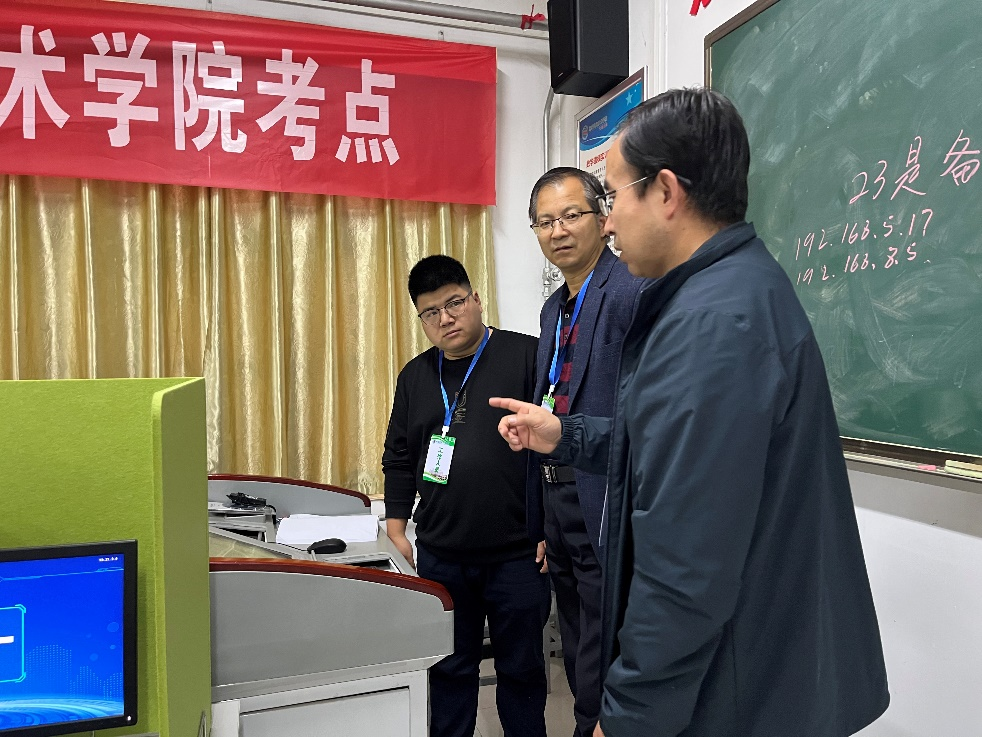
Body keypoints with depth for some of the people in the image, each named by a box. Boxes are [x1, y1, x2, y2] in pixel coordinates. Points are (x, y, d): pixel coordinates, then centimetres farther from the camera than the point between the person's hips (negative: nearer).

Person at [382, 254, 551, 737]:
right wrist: (396, 529, 10)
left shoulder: (527, 356, -8)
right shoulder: (415, 376, 9)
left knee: (521, 669, 14)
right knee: (449, 668, 18)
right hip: (440, 557, 4)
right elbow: (398, 459, 15)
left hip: (517, 554, -4)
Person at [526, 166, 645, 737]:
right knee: (580, 664, 23)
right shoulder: (555, 308, 13)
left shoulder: (632, 293, -15)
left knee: (602, 682, 6)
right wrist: (539, 526, 15)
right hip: (558, 505, 9)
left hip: (606, 514, -9)